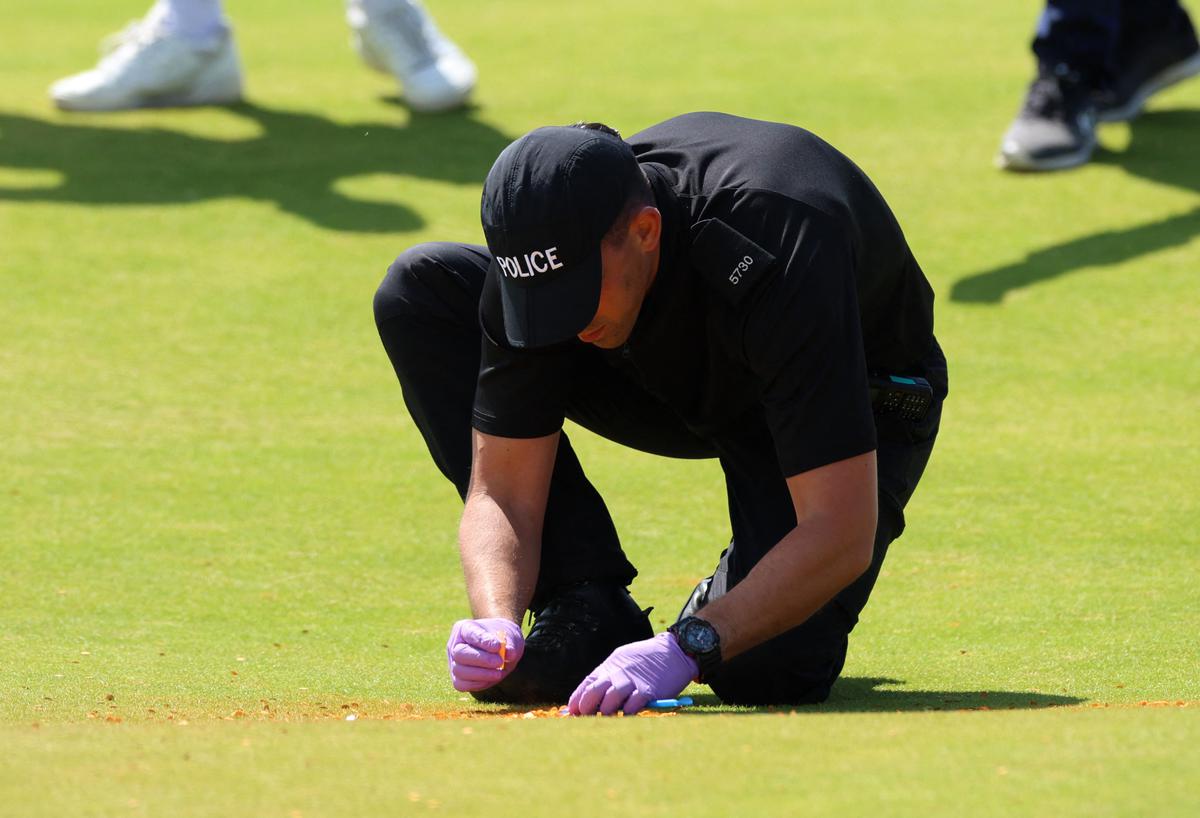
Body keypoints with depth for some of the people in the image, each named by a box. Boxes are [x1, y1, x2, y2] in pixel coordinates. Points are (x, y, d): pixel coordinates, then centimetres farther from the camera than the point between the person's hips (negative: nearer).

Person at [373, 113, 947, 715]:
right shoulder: (549, 249, -26)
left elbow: (843, 533, -42)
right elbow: (502, 492, -20)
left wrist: (686, 649, -50)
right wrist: (496, 624, -40)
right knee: (420, 287, -15)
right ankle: (588, 608, -11)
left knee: (767, 665, -33)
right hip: (678, 383, 5)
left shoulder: (775, 253, -41)